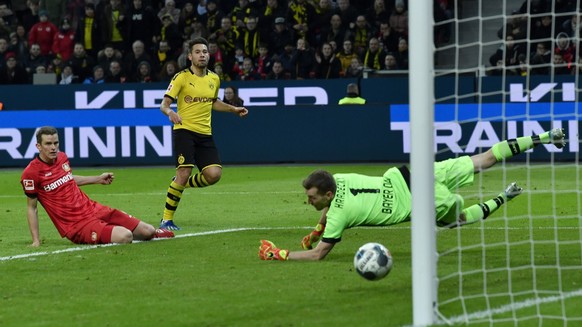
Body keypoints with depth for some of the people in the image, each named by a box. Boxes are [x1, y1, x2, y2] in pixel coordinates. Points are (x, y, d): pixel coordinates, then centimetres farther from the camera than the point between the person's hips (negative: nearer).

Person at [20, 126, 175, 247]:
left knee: (148, 231, -1)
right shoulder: (32, 173, -13)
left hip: (93, 209, 7)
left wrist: (98, 179, 32)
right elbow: (31, 207, -5)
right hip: (77, 226, -7)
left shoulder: (62, 157, 6)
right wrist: (36, 241, -9)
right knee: (124, 236, -29)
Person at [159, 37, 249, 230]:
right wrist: (170, 112, -33)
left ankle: (181, 184, 21)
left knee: (214, 174, -10)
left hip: (205, 134, 5)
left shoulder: (214, 79, 11)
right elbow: (164, 104, -11)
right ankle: (166, 220, -7)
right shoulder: (182, 77, -7)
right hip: (185, 130, -5)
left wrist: (233, 109, 21)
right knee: (184, 173, -18)